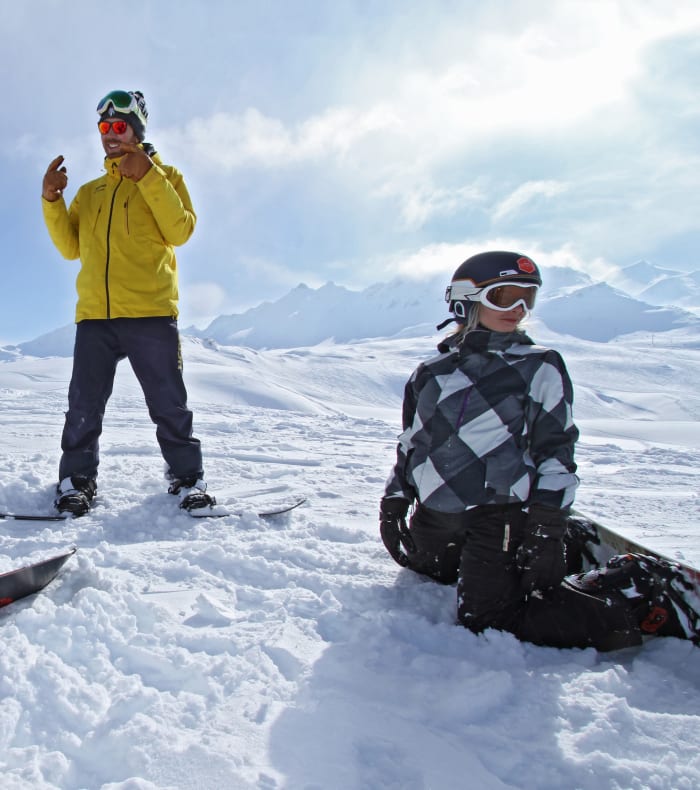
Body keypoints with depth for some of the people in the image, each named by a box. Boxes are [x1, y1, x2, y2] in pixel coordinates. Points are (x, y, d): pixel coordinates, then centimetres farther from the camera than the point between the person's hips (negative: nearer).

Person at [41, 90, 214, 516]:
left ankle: (188, 477, 9)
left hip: (150, 311, -4)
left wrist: (147, 177, -12)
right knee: (84, 405, 3)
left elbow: (181, 231, -5)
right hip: (94, 314, 4)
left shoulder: (164, 176, 12)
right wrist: (52, 201, 4)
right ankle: (77, 479, 13)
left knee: (169, 404, -1)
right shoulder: (89, 191, 23)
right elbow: (71, 247, 17)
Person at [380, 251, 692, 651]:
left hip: (498, 517, -6)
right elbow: (411, 443, 16)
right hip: (433, 518, 6)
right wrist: (395, 501, 11)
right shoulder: (431, 373, 8)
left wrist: (548, 531, -12)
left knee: (488, 622, -13)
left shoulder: (539, 367, -3)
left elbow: (556, 454, -6)